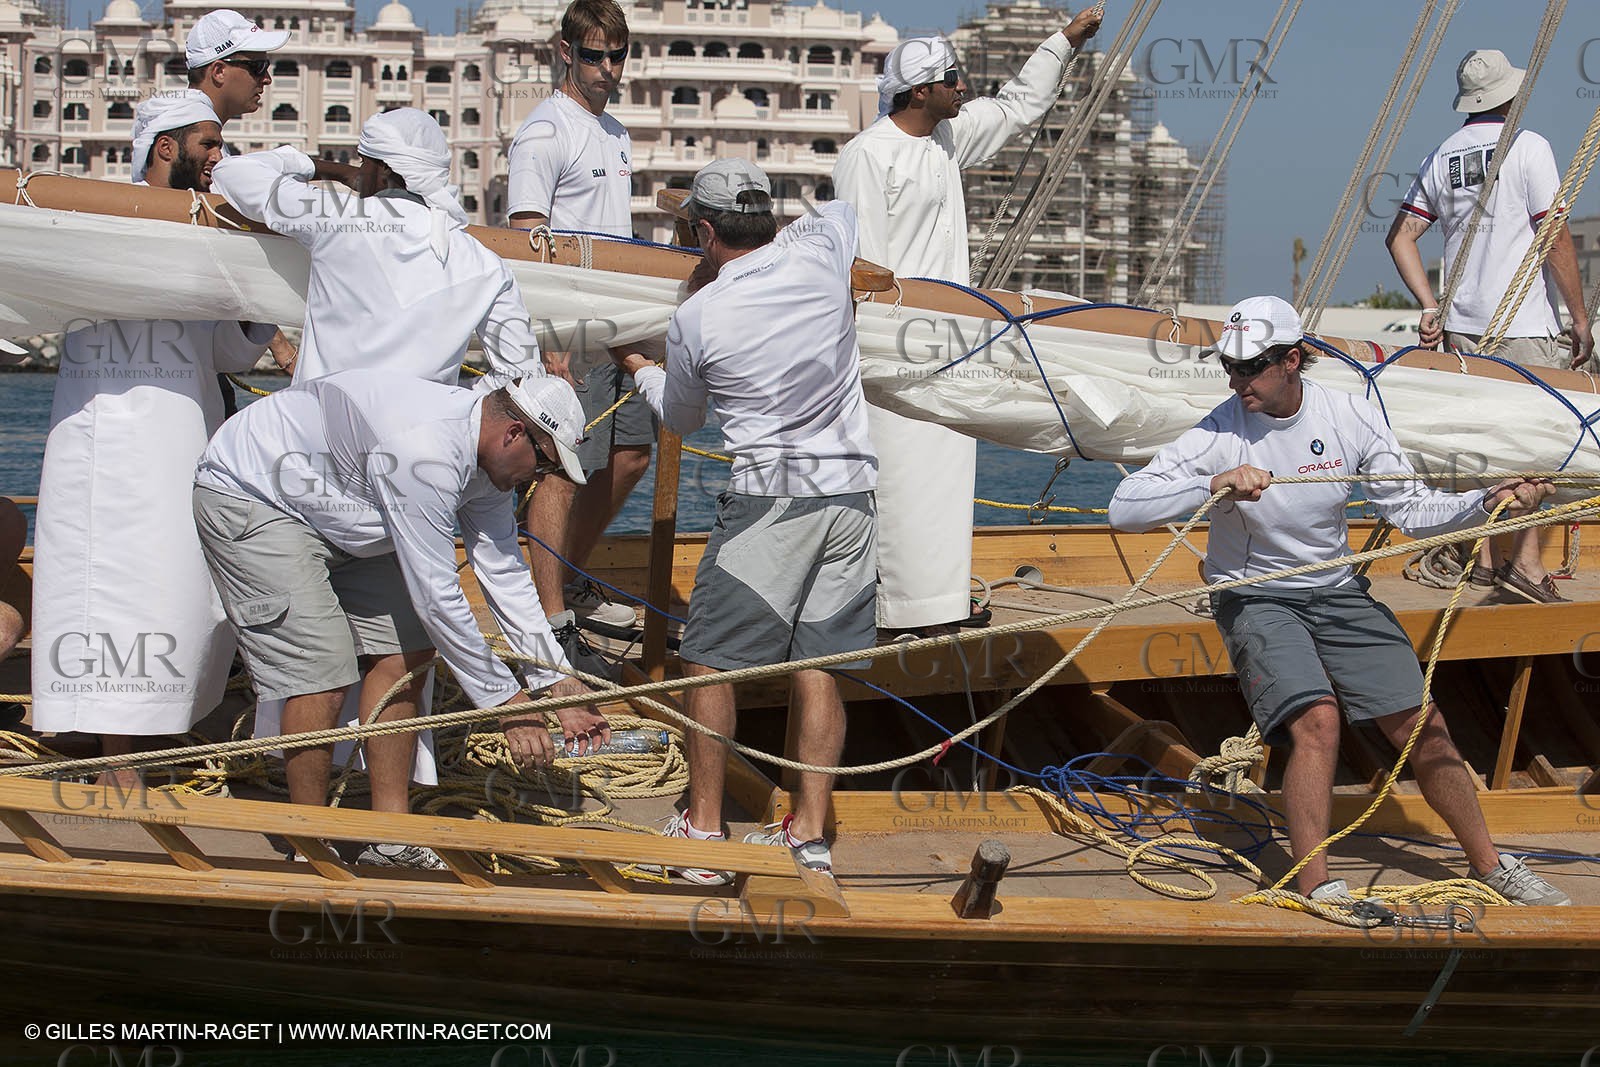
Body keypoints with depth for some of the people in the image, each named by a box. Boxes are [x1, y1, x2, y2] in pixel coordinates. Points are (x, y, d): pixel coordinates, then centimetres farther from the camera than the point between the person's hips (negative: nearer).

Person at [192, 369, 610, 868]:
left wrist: (554, 681, 1)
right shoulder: (425, 452, -35)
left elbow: (504, 571, 3)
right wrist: (504, 701, -23)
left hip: (336, 517, 10)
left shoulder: (484, 456, -5)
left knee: (399, 651, 1)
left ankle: (390, 838, 7)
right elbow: (436, 596, -30)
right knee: (321, 675, -16)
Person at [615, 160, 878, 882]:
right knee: (816, 664, 7)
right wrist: (766, 245, 32)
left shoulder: (697, 320, -7)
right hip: (852, 492, 5)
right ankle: (810, 836, 6)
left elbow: (681, 416, 16)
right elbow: (843, 207, 29)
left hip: (769, 497, -4)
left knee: (710, 659, 5)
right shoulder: (820, 252, 0)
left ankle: (702, 830, 7)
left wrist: (636, 365, 35)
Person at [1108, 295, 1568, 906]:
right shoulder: (1221, 433, -18)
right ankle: (1316, 888, -18)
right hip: (1255, 599, -3)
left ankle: (1490, 866, 19)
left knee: (1423, 726, 1)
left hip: (1339, 594, 3)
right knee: (1317, 719, -26)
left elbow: (1411, 509, -2)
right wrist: (1213, 485, -37)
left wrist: (1488, 502, -19)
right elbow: (1124, 509, -24)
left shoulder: (1349, 418, -9)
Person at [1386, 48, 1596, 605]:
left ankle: (1484, 558, 16)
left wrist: (1430, 306, 5)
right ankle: (1527, 562, -11)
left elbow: (1401, 237, 5)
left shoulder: (1441, 157, 8)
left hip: (1462, 326, 6)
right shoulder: (1528, 147, -8)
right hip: (1523, 327, -6)